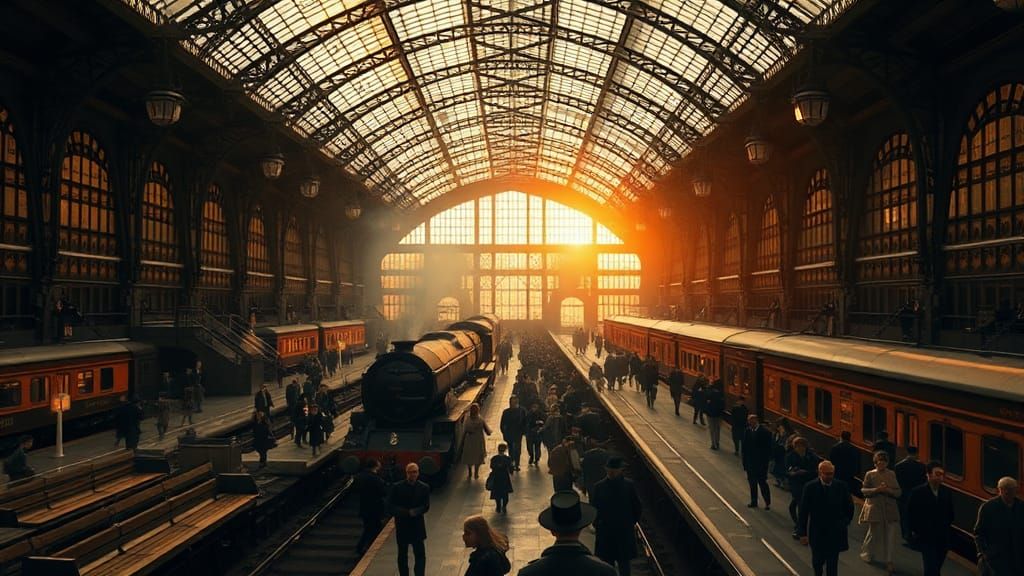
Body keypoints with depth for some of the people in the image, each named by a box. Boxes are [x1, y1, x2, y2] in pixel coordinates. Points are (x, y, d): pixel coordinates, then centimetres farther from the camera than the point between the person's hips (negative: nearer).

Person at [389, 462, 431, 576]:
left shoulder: (424, 488, -2)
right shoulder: (397, 487, -5)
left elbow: (426, 506, -4)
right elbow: (390, 506, -8)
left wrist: (414, 512, -22)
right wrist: (407, 512, -19)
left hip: (417, 525, 0)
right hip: (402, 525, 0)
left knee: (420, 554, -3)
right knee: (402, 555, 11)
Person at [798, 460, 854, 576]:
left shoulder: (841, 486, -7)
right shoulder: (810, 487, -11)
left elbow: (849, 506, 10)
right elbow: (803, 512, -8)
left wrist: (845, 522, 4)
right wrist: (802, 533, -8)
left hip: (835, 533, 0)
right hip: (817, 533, 0)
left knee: (832, 563, 1)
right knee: (817, 561, 14)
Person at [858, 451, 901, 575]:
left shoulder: (892, 474, 2)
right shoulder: (870, 474, -2)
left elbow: (899, 492, 3)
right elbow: (864, 490, -1)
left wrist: (888, 490, -16)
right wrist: (876, 490, -16)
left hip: (890, 509, 1)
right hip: (875, 508, -1)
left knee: (890, 535, -2)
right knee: (874, 533, 11)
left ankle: (889, 562, 5)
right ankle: (867, 553, 35)